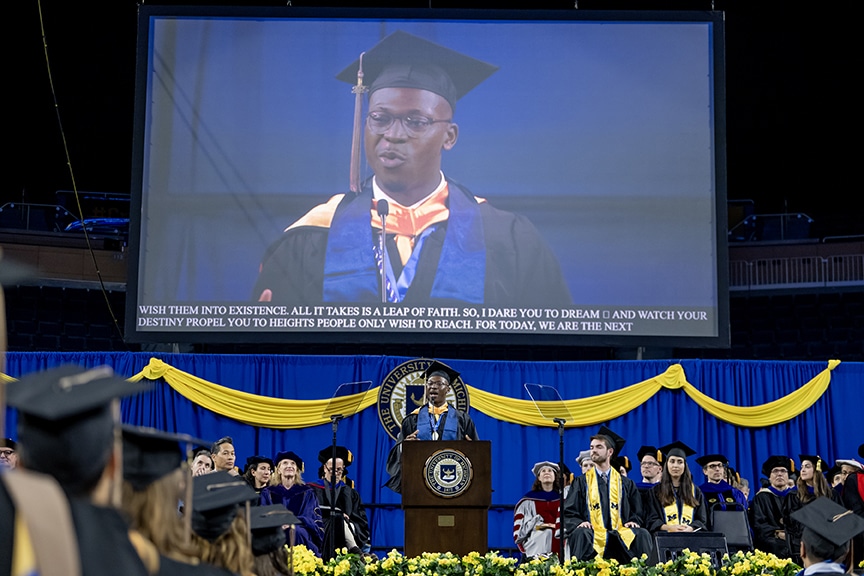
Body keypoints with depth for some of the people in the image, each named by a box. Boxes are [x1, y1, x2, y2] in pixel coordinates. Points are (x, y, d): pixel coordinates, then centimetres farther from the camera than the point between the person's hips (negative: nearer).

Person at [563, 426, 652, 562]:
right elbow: (569, 512, 9)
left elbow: (638, 511, 20)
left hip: (621, 533, 1)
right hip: (593, 532, -1)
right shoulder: (582, 482, 15)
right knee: (581, 534, -34)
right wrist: (580, 522, -12)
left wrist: (634, 521, -3)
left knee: (642, 534, -26)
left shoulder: (626, 483, 19)